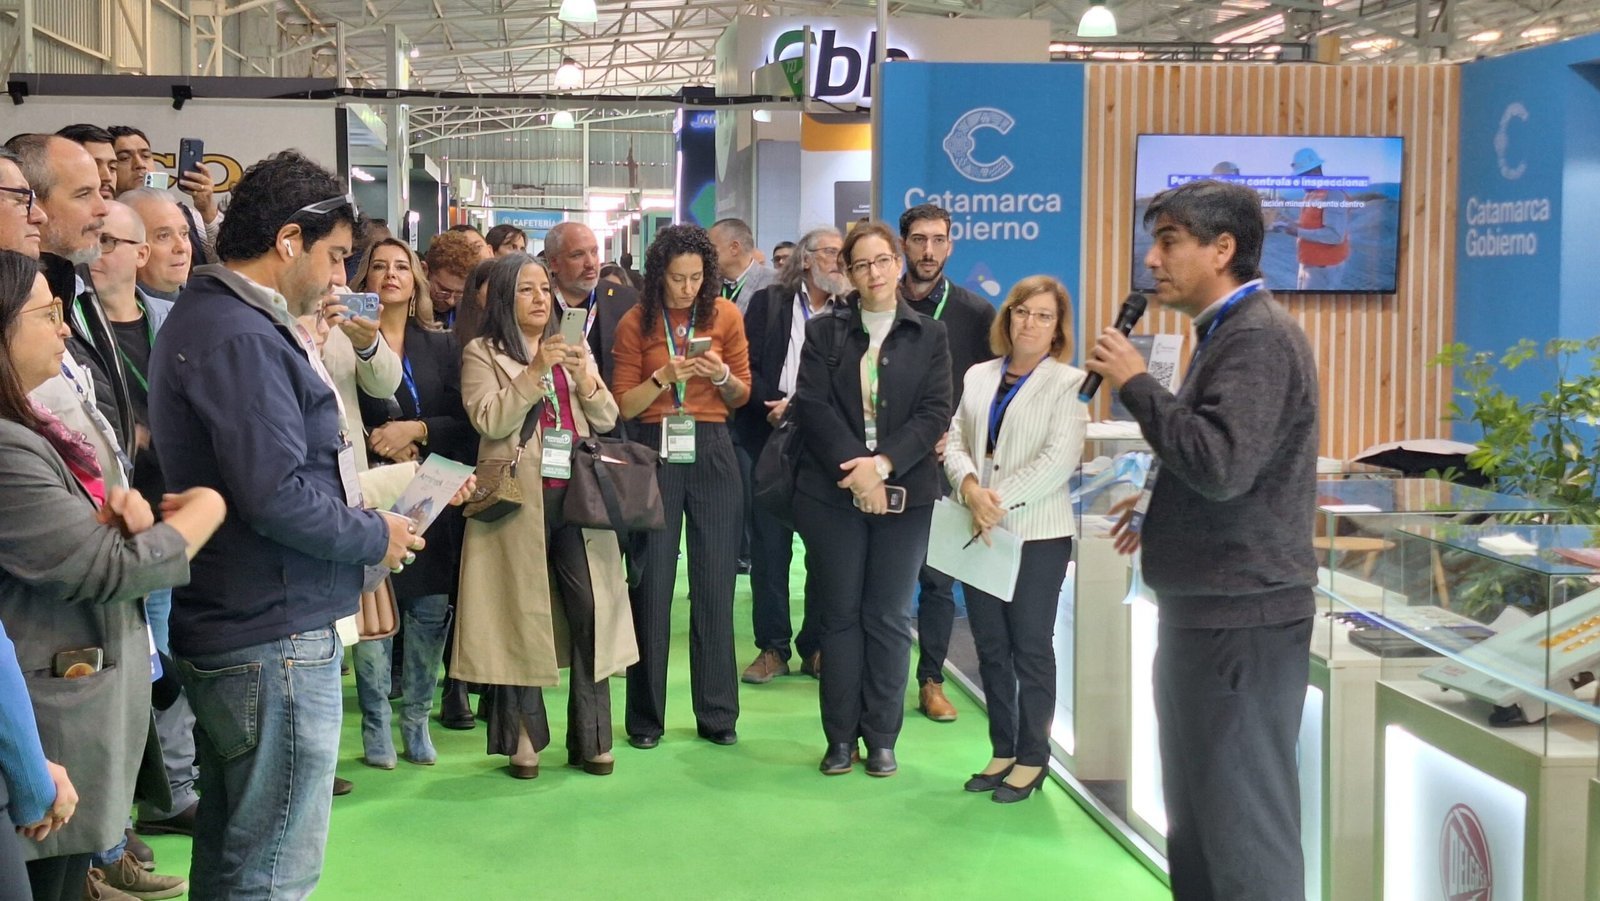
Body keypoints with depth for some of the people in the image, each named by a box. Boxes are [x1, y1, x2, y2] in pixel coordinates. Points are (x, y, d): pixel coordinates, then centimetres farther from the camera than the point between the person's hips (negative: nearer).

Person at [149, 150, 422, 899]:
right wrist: (374, 537, -11)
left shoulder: (209, 317, 14)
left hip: (227, 631, 11)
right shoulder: (240, 338, -19)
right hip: (273, 639, -11)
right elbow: (278, 497, -26)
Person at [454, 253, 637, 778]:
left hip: (580, 496, 4)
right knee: (523, 617, -3)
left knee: (591, 610, -4)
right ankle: (524, 740, 7)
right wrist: (536, 372, -16)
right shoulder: (483, 355, 5)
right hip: (519, 502, -3)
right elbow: (488, 420, -10)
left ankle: (591, 740, 4)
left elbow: (606, 420, 11)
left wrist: (586, 378, -7)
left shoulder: (573, 351, 19)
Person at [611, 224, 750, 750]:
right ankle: (646, 717, 12)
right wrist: (664, 377, -18)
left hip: (711, 453, 1)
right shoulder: (635, 323, 0)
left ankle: (717, 715, 14)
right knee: (652, 586, 2)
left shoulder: (725, 316, 3)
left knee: (715, 586, 3)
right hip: (654, 452, -1)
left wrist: (721, 376, -12)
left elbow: (742, 396, 9)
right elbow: (624, 406, -2)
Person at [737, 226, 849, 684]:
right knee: (769, 547, 2)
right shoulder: (769, 303, 7)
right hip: (770, 441, 0)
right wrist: (776, 405, -13)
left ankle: (817, 646, 14)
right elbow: (747, 368, 1)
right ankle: (772, 648, 10)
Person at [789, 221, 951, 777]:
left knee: (889, 618, 4)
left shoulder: (929, 336, 7)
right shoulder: (825, 333, 7)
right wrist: (855, 468, -15)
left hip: (904, 495, 0)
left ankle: (882, 737, 12)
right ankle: (841, 737, 12)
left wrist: (883, 465, -15)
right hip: (834, 491, 0)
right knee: (840, 616, 5)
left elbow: (935, 414, -2)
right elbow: (812, 407, -4)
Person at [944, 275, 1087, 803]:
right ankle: (1002, 750, 20)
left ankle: (1032, 758, 13)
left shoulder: (1069, 383, -4)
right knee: (990, 647, 9)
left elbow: (1059, 460, -13)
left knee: (1031, 650, 2)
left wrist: (1000, 502, -18)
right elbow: (956, 442, 7)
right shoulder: (978, 377, 12)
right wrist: (970, 487, -14)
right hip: (979, 534, 5)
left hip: (1036, 534, -5)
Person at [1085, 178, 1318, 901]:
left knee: (1244, 822, -5)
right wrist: (1162, 514, 12)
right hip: (1207, 609, 11)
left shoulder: (1259, 338, -16)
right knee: (1196, 817, 19)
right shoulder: (1230, 332, 16)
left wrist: (1136, 385, -20)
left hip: (1240, 616, -11)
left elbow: (1223, 465, -28)